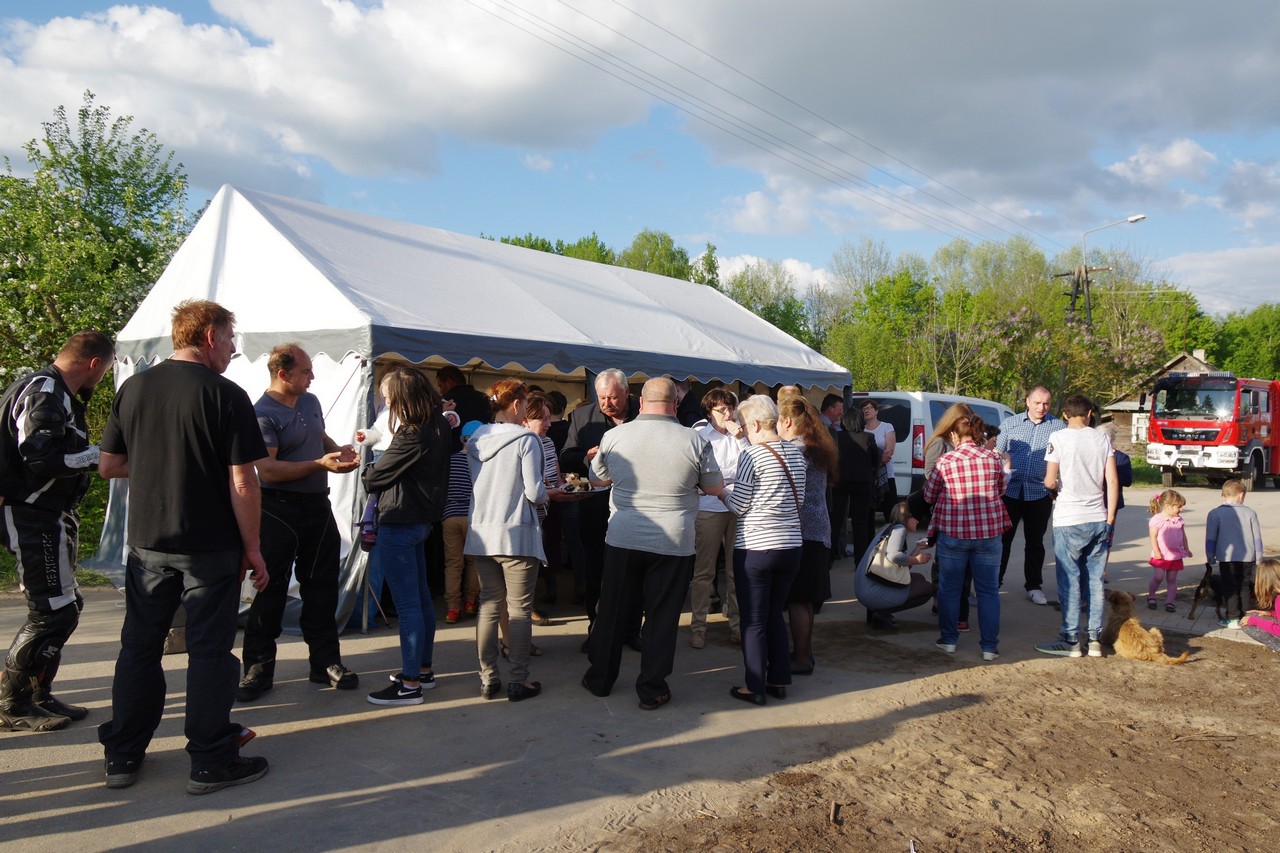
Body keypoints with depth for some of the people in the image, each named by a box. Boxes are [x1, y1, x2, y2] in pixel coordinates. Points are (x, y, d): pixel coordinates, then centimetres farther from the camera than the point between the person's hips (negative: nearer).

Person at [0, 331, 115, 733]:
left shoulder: (55, 392, 15)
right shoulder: (45, 392, -17)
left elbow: (53, 453, 12)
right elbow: (40, 458, -26)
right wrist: (97, 454, -17)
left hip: (50, 516, 11)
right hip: (34, 517, -11)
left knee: (65, 608, 16)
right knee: (52, 613, -5)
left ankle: (38, 696, 26)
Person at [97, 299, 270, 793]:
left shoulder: (133, 388, 2)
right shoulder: (225, 395, -13)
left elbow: (108, 466, 7)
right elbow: (242, 483, -15)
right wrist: (252, 548, -7)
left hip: (147, 544, 5)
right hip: (210, 548, -5)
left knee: (139, 647, 16)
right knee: (210, 652, 5)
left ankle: (122, 756, 26)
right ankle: (212, 763, 13)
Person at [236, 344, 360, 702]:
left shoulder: (311, 402, 10)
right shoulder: (263, 413, -14)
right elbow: (267, 470, -21)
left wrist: (340, 450, 4)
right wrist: (321, 464, -26)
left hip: (318, 507, 7)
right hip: (280, 511, -7)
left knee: (322, 587, 12)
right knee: (271, 591, 2)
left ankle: (325, 662, 22)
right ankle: (258, 667, 14)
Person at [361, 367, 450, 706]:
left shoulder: (412, 436, -23)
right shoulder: (438, 424, 4)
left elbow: (376, 476, -11)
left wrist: (362, 470, 9)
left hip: (400, 523, -10)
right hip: (422, 519, 10)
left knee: (407, 604, -4)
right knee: (421, 597, 17)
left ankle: (410, 684, 2)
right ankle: (424, 669, 28)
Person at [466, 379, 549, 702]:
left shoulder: (474, 441, 6)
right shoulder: (526, 439, -11)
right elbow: (535, 492, -14)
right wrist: (543, 492, 8)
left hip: (482, 534, 6)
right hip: (517, 534, -6)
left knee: (488, 606, 13)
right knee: (519, 610, 3)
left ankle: (488, 678, 17)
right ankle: (519, 681, 7)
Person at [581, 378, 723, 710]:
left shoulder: (614, 436, -4)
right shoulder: (695, 441, -9)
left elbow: (597, 478, 13)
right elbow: (716, 488, 3)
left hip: (622, 540, 2)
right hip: (673, 544, -2)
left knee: (613, 612, 15)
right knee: (662, 617, 9)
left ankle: (600, 679, 28)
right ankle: (651, 690, 16)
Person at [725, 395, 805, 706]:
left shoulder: (752, 456, -14)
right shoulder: (796, 453, 5)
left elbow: (738, 506, -9)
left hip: (755, 548, -6)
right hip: (791, 545, 6)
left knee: (754, 621, 5)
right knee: (775, 614, 19)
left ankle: (755, 688, 12)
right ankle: (779, 681, 24)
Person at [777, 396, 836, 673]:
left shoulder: (796, 450, -16)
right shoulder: (816, 448, 14)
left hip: (802, 531, -10)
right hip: (817, 530, 10)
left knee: (797, 599, -3)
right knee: (804, 598, 16)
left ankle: (801, 659, 3)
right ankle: (805, 652, 25)